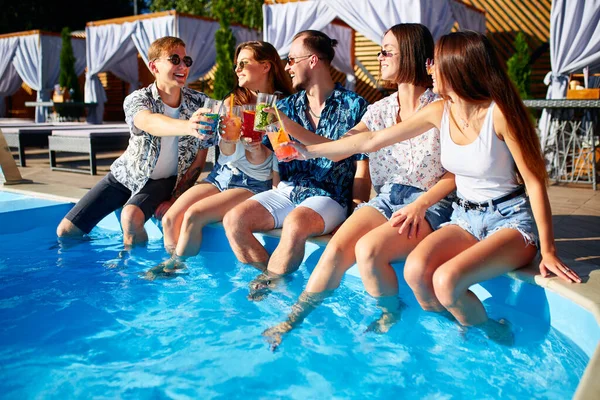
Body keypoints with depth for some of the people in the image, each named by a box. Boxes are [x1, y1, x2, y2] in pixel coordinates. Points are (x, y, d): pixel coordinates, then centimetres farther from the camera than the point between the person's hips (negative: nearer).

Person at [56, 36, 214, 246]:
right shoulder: (136, 100, -19)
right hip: (127, 174, 1)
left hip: (162, 181, -1)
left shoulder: (199, 104, -13)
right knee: (66, 230, -3)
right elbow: (150, 123, -44)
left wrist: (175, 198, -14)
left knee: (131, 217, -33)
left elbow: (199, 159, -6)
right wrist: (186, 126, -65)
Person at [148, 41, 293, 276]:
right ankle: (175, 266, 1)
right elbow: (227, 152, 0)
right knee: (171, 218, -14)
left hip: (253, 184, -5)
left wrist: (255, 147, -28)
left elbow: (260, 162, -7)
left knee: (193, 215, -23)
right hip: (221, 176, 6)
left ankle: (175, 266, -3)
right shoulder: (234, 101, 11)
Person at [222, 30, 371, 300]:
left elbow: (362, 163, -3)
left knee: (295, 224, -35)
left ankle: (269, 281, -10)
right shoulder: (287, 106, 13)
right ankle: (271, 279, -5)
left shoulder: (353, 105, -1)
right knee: (234, 219, -17)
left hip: (329, 197, -5)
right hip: (287, 191, 5)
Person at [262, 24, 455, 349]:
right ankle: (291, 321, -11)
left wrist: (420, 205, -17)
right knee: (336, 248, -20)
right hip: (386, 199, 5)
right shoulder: (381, 109, 11)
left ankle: (391, 319, -2)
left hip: (429, 204, -5)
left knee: (368, 248, -29)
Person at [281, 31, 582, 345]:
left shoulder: (498, 112, -17)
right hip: (466, 218, 5)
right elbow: (371, 141, 5)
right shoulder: (439, 112, 0)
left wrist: (548, 251, -12)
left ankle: (494, 339, 2)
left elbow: (535, 181, -12)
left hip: (511, 221, -5)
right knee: (415, 271, -23)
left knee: (446, 280, -29)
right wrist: (309, 150, 6)